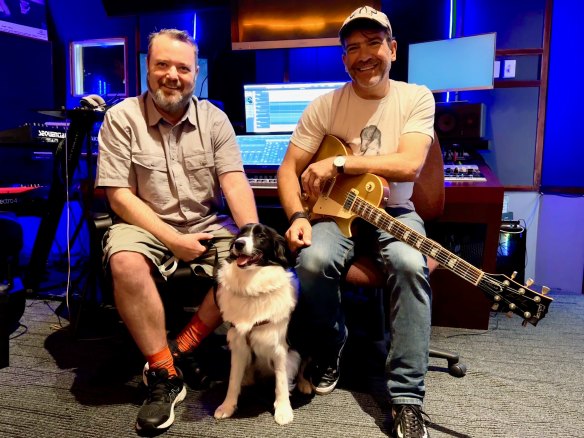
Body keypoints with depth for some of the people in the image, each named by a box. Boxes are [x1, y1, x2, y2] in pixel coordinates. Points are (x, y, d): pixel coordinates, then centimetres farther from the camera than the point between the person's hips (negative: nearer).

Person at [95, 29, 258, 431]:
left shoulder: (214, 118, 1)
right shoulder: (122, 117, -6)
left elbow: (235, 183, -8)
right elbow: (119, 196, -10)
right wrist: (173, 240, -20)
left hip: (208, 225, 3)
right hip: (147, 225, -2)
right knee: (126, 263, -33)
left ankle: (177, 351, -7)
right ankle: (164, 375, -15)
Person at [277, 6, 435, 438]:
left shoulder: (416, 98, -2)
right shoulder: (325, 105, -1)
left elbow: (409, 164, -17)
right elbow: (289, 168, -2)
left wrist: (338, 163, -21)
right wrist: (298, 216, -20)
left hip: (394, 212, 0)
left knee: (411, 265, -32)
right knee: (313, 261, -31)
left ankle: (407, 397, -17)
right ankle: (329, 346, 2)